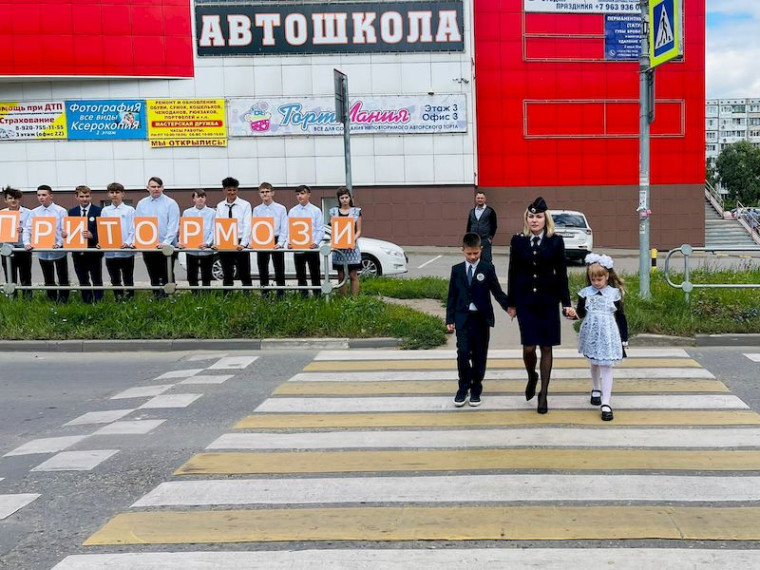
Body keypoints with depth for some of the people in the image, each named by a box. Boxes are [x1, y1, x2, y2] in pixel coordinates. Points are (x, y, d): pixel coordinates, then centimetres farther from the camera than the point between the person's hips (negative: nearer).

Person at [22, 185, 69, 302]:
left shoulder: (61, 211, -4)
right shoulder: (34, 212, 4)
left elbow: (64, 230, -8)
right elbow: (27, 229, 1)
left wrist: (59, 244, -22)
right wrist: (27, 243, -16)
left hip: (59, 251, -3)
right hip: (42, 251, 3)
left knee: (63, 278, 4)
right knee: (48, 279, 13)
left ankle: (63, 300, 15)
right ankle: (52, 301, 24)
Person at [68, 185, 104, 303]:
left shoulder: (98, 211, -4)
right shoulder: (72, 212, 9)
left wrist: (92, 236, -24)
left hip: (93, 251, -4)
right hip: (78, 252, 4)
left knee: (97, 280, 4)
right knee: (83, 281, 13)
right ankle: (86, 303, 22)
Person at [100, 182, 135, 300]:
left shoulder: (129, 210, 3)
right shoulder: (105, 211, 11)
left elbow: (133, 230, -3)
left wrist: (128, 243, -17)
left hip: (126, 251, -3)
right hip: (110, 251, 3)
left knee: (128, 280, 4)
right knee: (115, 280, 10)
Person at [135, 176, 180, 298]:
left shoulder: (171, 203, -1)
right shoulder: (142, 204, 11)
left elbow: (173, 225, -9)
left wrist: (166, 242, -20)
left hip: (167, 247, -4)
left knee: (167, 276, -1)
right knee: (154, 277, 9)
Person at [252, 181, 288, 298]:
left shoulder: (281, 209, 1)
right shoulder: (256, 210, 8)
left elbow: (284, 228, -3)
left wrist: (280, 243, -14)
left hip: (276, 241, -2)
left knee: (279, 270, 1)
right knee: (262, 270, 7)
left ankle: (281, 295, 6)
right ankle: (265, 295, 15)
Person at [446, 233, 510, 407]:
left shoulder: (488, 269, 0)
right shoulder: (457, 270, 5)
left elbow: (497, 292, 0)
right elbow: (452, 296, 8)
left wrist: (509, 306, -13)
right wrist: (450, 319, 3)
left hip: (482, 318, -1)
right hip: (463, 318, 1)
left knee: (479, 356, 6)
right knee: (463, 353, -8)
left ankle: (476, 389, 18)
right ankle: (463, 387, 7)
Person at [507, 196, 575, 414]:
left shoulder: (556, 241, -1)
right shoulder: (518, 241, 2)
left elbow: (561, 274, 1)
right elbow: (513, 273, 5)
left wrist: (566, 303, -2)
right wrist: (511, 303, 6)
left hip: (548, 300, 0)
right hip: (525, 300, 0)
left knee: (546, 347, 4)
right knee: (528, 347, -5)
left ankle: (543, 394, 14)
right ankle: (532, 377, 27)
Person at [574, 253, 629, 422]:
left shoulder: (614, 294, -5)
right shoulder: (585, 293, -2)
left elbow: (621, 318, 0)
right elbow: (581, 313, 2)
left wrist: (624, 340, 1)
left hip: (608, 335, -3)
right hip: (591, 334, 3)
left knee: (606, 367, -6)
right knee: (593, 364, 20)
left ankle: (606, 403, -6)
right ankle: (596, 389, 44)